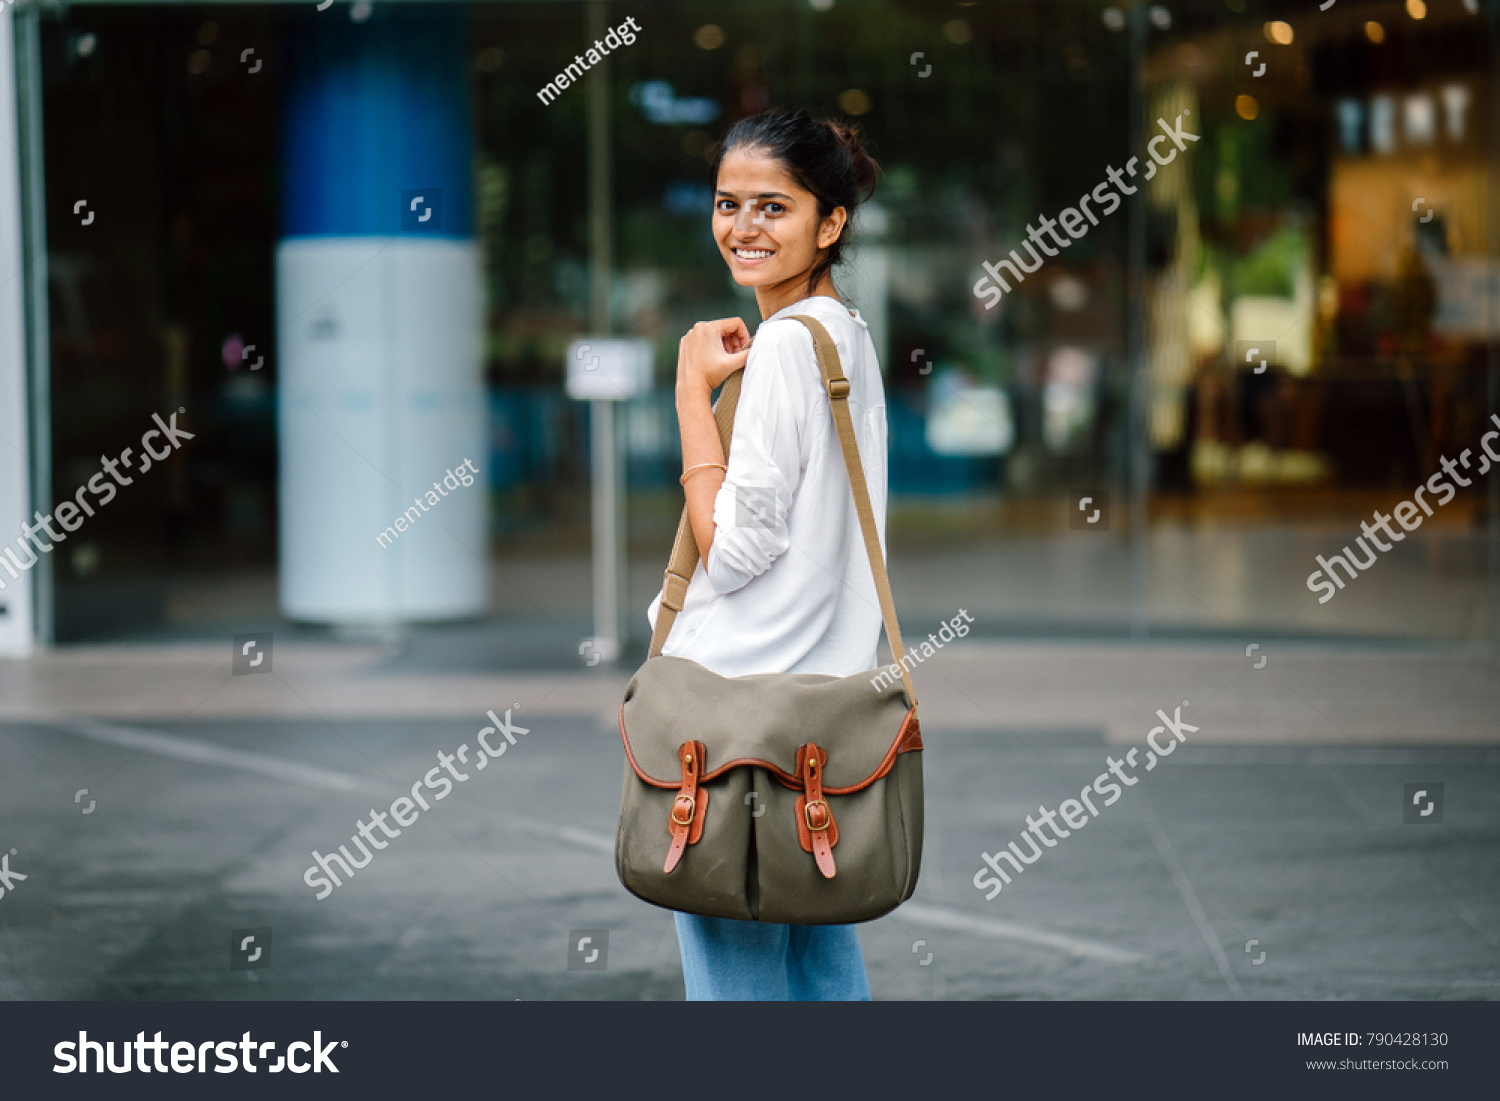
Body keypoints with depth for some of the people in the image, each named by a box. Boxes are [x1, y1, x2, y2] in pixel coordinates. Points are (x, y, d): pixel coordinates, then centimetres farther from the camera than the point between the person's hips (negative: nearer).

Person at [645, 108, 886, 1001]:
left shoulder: (788, 343, -15)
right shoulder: (849, 335, 14)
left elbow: (735, 550, -16)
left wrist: (694, 391, -12)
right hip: (824, 686, 10)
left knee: (735, 970, -4)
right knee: (821, 957, 14)